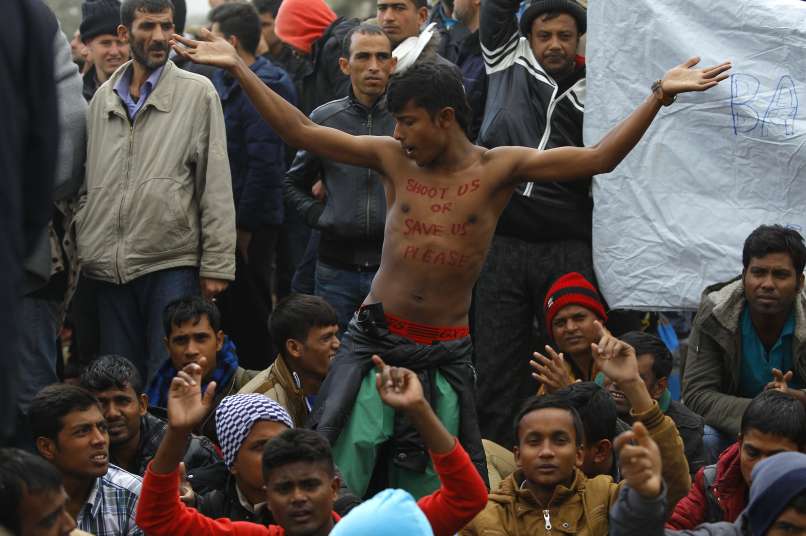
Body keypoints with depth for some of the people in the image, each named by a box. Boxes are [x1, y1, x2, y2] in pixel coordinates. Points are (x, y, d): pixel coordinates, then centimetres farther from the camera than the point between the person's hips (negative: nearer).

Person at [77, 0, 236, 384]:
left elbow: (216, 187, -3)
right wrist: (77, 250, 8)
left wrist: (216, 264, -7)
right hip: (109, 267, 4)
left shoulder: (197, 93, 0)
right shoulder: (102, 99, 12)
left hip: (173, 264, -4)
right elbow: (85, 184, 17)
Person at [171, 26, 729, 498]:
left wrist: (660, 96, -16)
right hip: (375, 341, 1)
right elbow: (302, 131, 3)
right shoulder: (393, 158, 3)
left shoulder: (498, 169, -2)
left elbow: (596, 159, -7)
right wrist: (238, 67, -1)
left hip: (445, 354, -1)